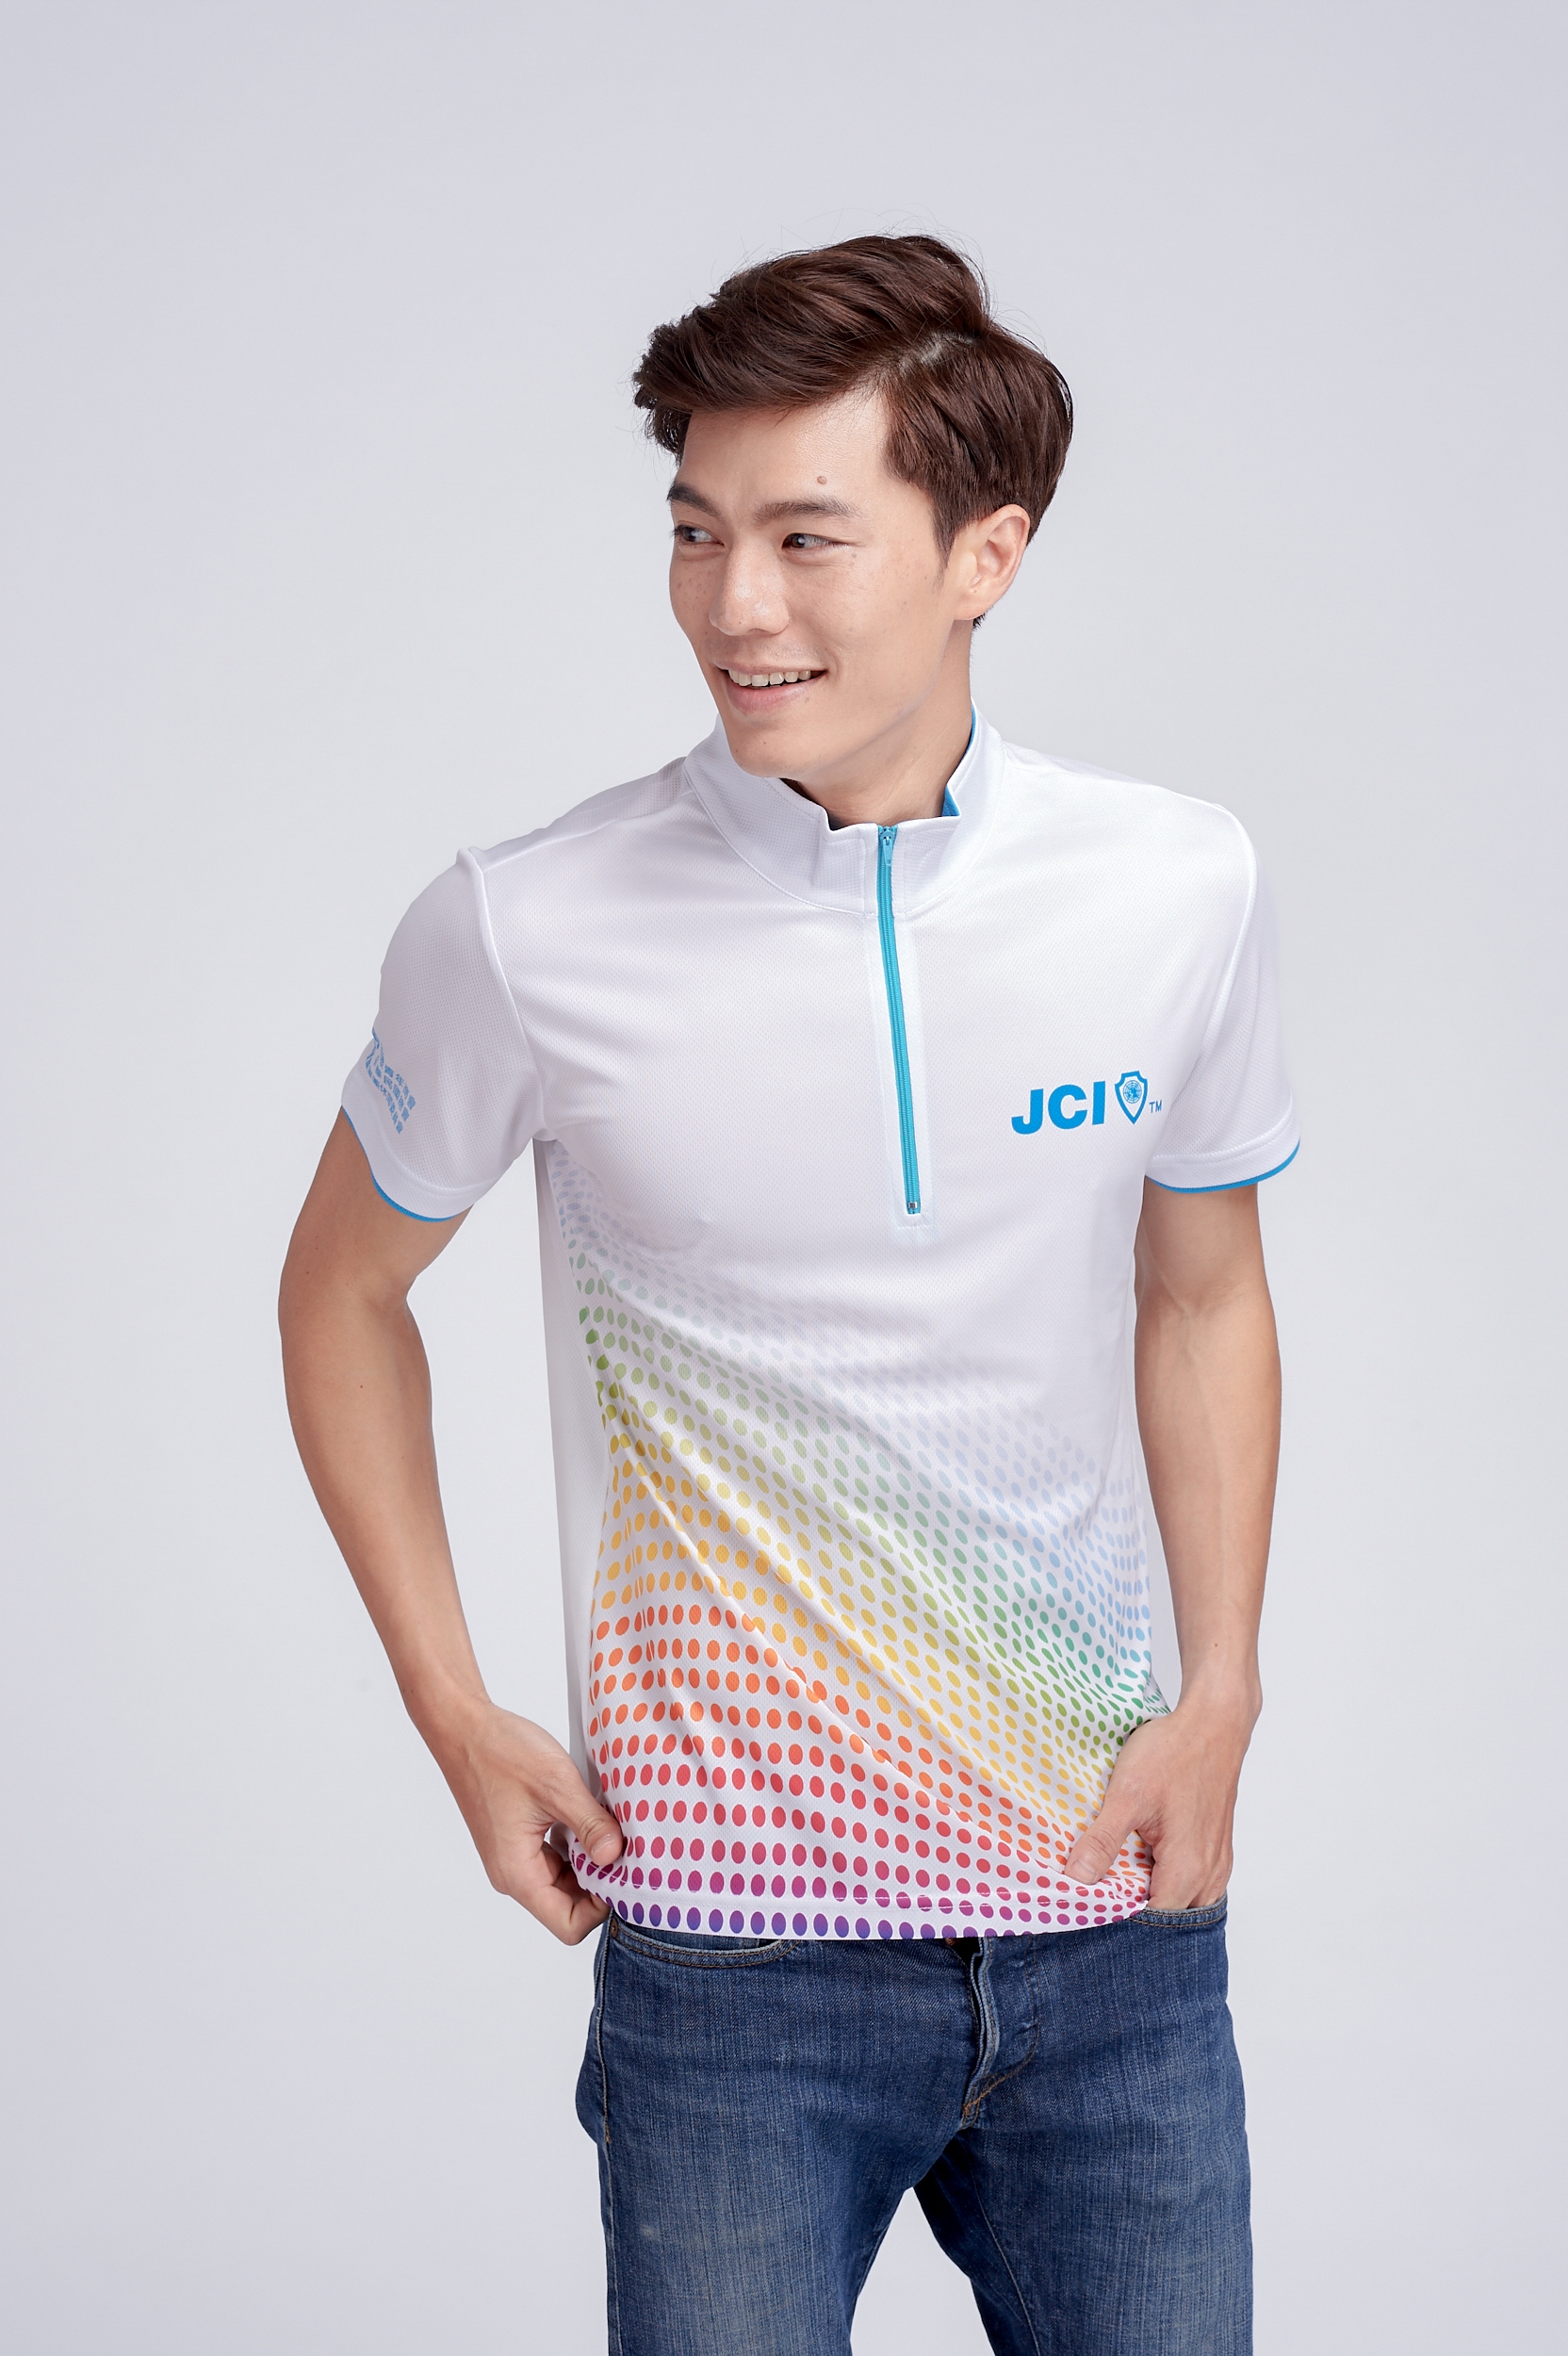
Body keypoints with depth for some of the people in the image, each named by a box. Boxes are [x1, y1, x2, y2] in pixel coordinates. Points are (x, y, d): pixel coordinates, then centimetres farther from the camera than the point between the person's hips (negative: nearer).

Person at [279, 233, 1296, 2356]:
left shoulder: (1181, 892, -3)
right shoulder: (525, 933, -10)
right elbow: (346, 1291, 6)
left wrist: (1220, 1698, 3)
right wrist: (456, 1716, 1)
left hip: (1113, 1913, 3)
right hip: (733, 1938, -2)